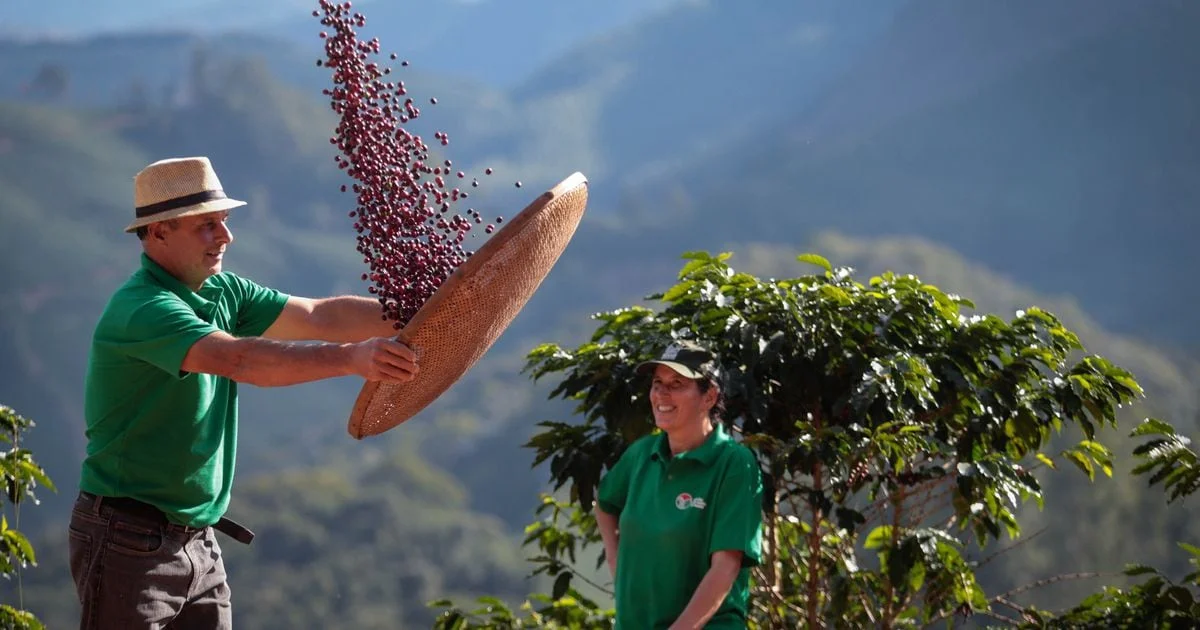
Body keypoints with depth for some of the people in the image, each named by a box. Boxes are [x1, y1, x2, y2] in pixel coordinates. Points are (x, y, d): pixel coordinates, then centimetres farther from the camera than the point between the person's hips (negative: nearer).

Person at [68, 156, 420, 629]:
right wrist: (351, 357, -45)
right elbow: (240, 359, -35)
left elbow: (319, 317, 1)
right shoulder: (142, 310, -21)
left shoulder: (221, 293, 8)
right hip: (129, 543, -9)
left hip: (198, 541, 9)